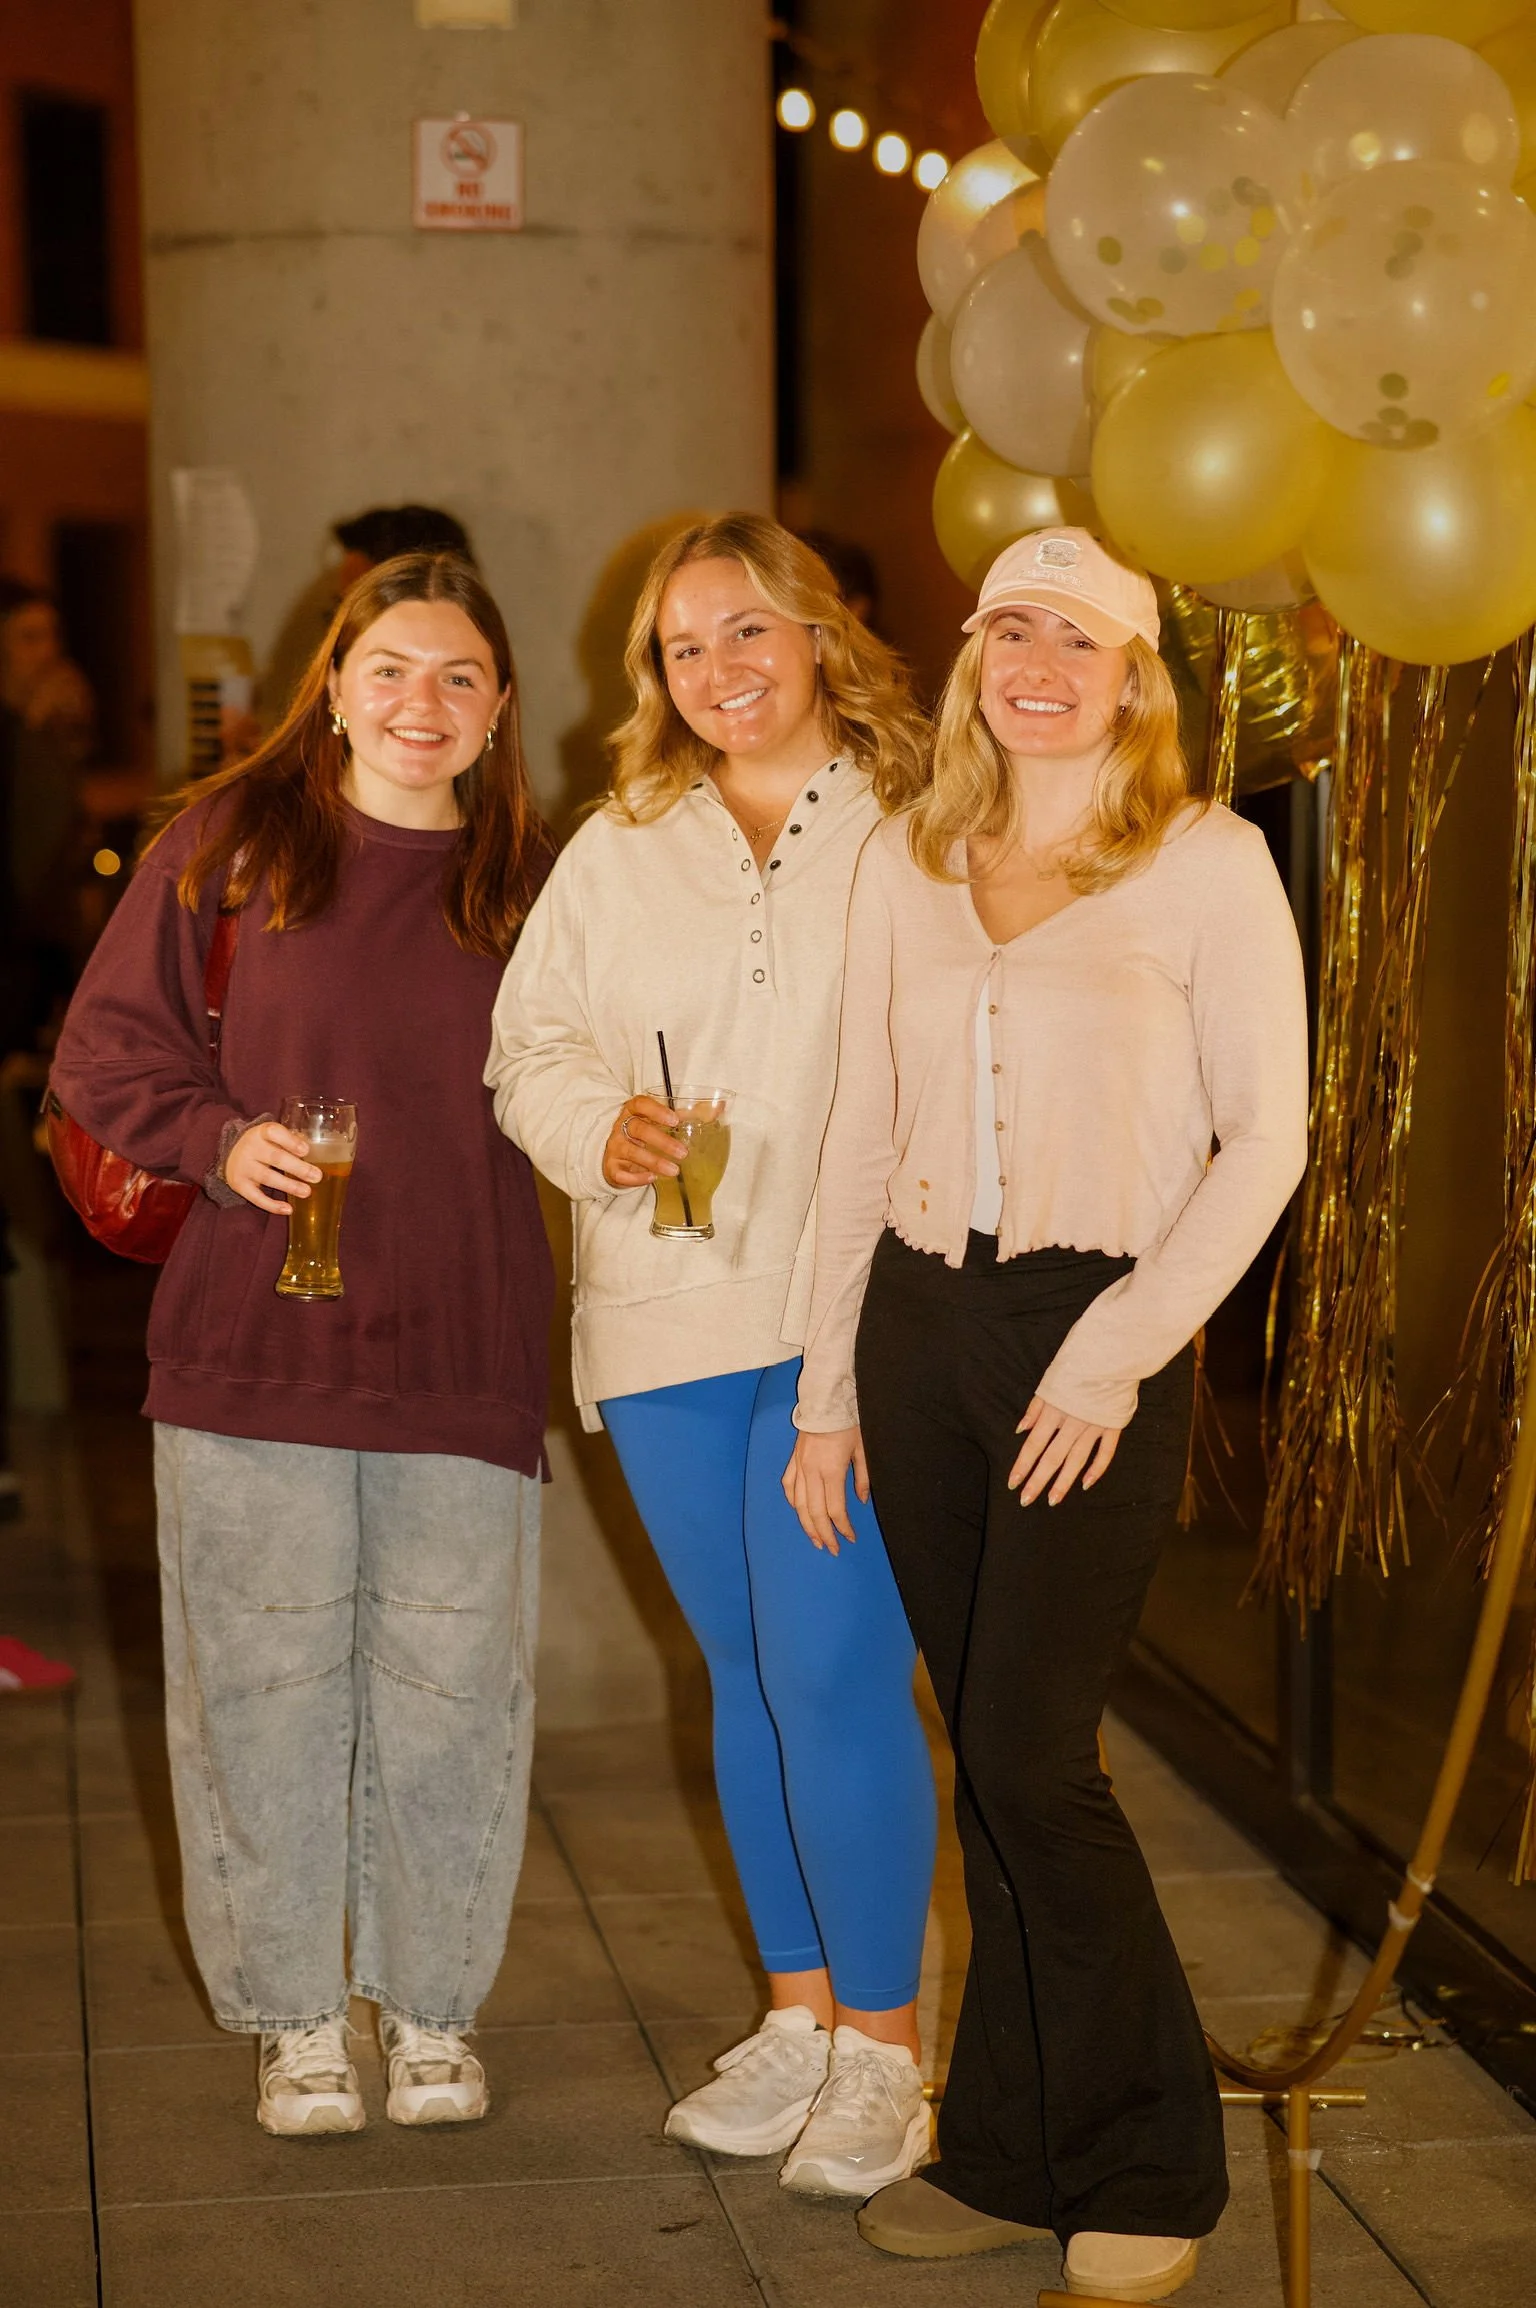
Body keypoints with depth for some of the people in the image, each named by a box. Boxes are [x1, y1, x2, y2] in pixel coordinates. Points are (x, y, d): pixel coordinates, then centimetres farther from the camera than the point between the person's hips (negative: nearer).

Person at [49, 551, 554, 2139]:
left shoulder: (531, 881, 8)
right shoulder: (228, 840, 3)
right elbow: (104, 1051, 5)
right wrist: (220, 1135, -11)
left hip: (462, 1350, 2)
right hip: (252, 1338, -1)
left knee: (452, 1688, 6)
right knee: (264, 1681, 5)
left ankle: (431, 2006, 25)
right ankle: (294, 2014, 23)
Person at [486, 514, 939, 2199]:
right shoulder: (617, 850, 14)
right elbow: (530, 1042, 12)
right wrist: (600, 1127, -10)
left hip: (854, 1314, -5)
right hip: (670, 1324, 5)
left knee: (832, 1675, -8)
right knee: (745, 1676, 13)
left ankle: (879, 2048, 8)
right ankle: (798, 2016, 28)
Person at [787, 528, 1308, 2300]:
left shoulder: (1207, 863, -2)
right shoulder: (905, 862, 11)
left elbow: (1266, 1137, -5)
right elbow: (862, 1130, 13)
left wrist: (1117, 1353, -12)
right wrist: (826, 1387, 11)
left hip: (1097, 1335, -4)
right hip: (919, 1324, 4)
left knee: (1029, 1758, -7)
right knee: (991, 1755, 9)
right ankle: (1011, 2155, 21)